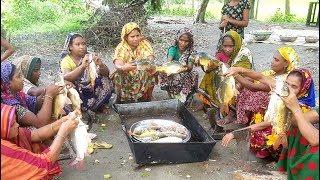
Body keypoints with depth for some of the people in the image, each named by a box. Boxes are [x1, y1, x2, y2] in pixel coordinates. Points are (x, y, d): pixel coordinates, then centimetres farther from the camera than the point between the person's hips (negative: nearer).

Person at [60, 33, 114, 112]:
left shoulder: (89, 56, -2)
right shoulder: (66, 60, -10)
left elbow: (106, 74, -8)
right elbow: (66, 78, -31)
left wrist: (101, 65, -30)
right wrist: (82, 66, -43)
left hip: (90, 87, 3)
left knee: (106, 82, -20)